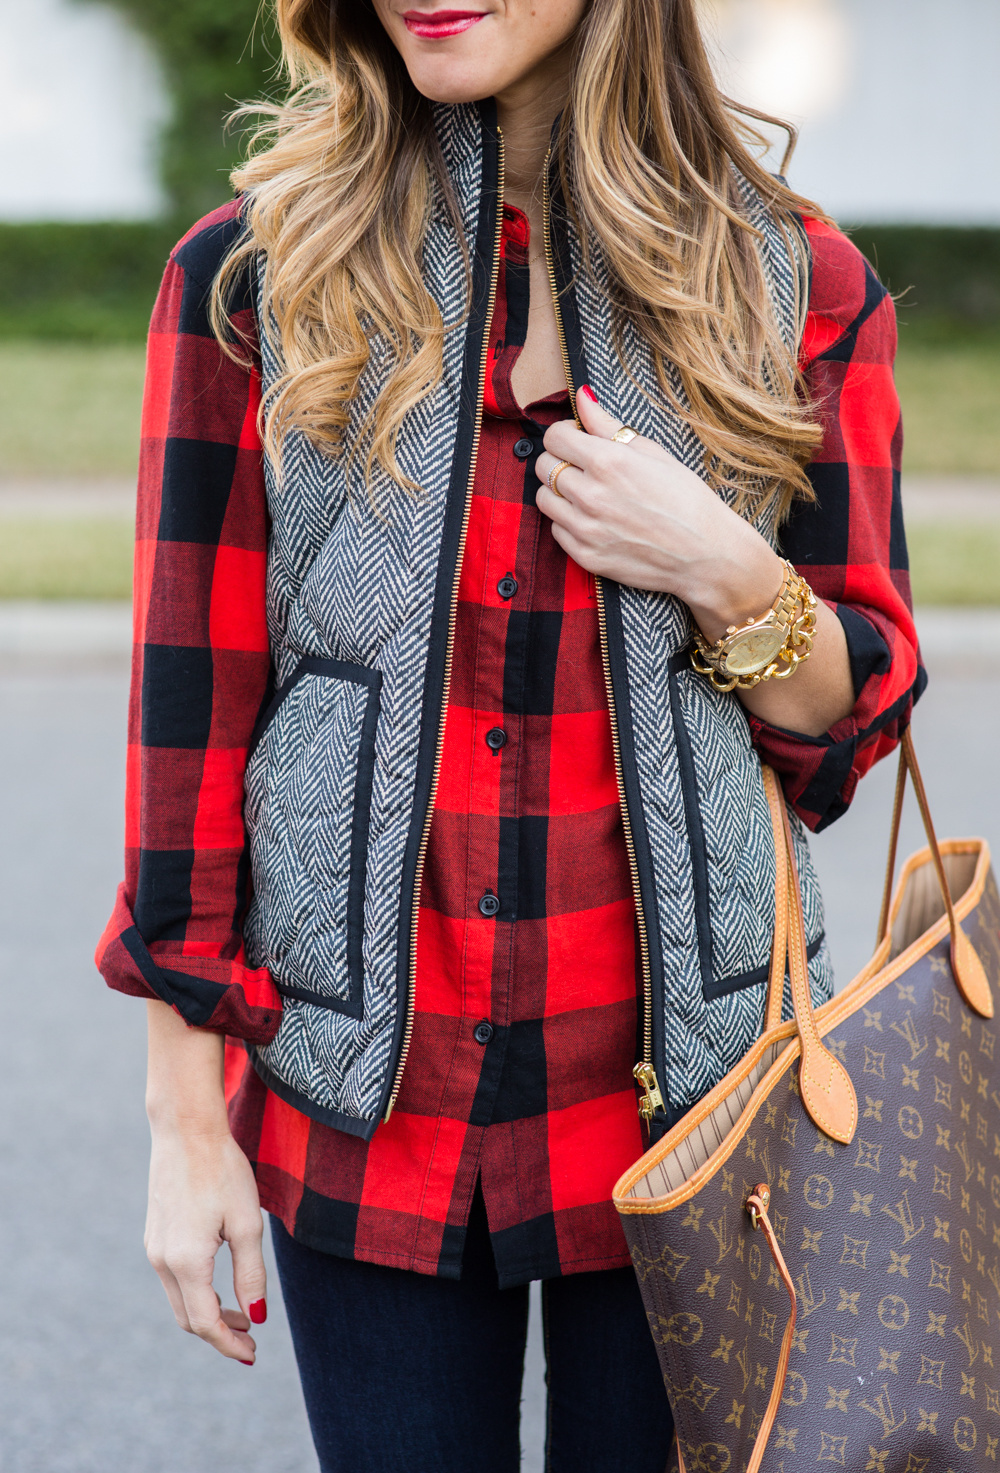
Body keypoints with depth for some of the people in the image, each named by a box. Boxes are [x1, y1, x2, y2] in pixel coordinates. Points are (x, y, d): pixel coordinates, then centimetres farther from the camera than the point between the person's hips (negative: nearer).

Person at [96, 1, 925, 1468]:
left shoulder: (798, 286, 0)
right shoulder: (250, 277, -2)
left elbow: (860, 718, 6)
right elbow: (191, 702, -2)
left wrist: (725, 577, -16)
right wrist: (187, 1119, -2)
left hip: (679, 1070, 1)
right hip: (366, 1104, 0)